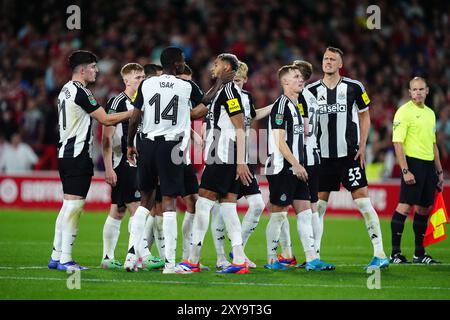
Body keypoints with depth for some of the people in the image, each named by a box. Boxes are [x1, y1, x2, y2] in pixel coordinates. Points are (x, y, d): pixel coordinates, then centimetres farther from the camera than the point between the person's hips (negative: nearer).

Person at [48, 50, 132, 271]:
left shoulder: (66, 90, 16)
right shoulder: (81, 92, -14)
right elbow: (106, 120, -14)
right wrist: (135, 112, -7)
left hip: (65, 152, 10)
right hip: (78, 155, -10)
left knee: (68, 206, 13)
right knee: (74, 205, -8)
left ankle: (56, 256, 13)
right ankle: (65, 259, -10)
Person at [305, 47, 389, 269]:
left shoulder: (354, 87, 0)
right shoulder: (312, 90, 5)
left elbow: (364, 116, 8)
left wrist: (362, 147, 0)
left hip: (349, 155, -3)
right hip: (322, 157, 3)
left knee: (362, 201, -10)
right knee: (318, 205, 5)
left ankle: (380, 254, -10)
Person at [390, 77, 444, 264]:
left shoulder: (430, 113, 17)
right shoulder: (404, 111, -6)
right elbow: (398, 143, -12)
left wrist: (439, 171, 20)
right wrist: (405, 170, -19)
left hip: (429, 164, 7)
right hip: (413, 163, -7)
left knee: (424, 208, 8)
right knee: (405, 206, -11)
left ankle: (419, 253, 14)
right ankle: (395, 253, -9)